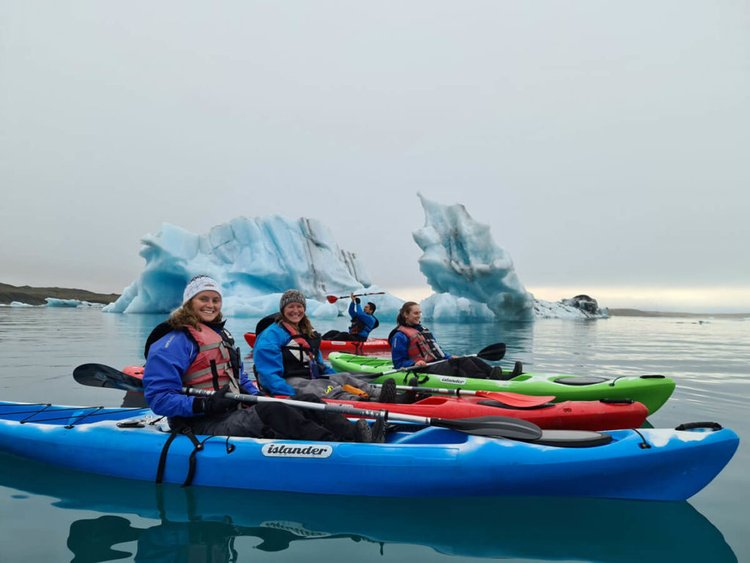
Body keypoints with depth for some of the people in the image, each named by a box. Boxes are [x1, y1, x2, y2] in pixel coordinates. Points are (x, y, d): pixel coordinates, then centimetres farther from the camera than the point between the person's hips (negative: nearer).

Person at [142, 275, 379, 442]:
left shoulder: (221, 336, 20)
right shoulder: (173, 342, -7)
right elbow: (158, 398, -16)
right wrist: (204, 404, -27)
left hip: (236, 413, 9)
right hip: (204, 426, -9)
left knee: (306, 402, -10)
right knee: (272, 412, -33)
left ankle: (356, 434, -31)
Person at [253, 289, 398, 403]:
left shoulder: (308, 333, 24)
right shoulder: (272, 334, -4)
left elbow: (320, 365, 28)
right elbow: (269, 374, -15)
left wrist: (337, 378, 11)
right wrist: (290, 396, -28)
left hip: (310, 379, 8)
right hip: (288, 384, -8)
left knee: (344, 378, -16)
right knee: (328, 388, -33)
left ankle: (378, 394, -41)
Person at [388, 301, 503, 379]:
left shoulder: (424, 330, 26)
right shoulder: (400, 336, -3)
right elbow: (399, 363, -8)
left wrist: (450, 357, 17)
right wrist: (415, 364, -24)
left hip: (440, 364, 8)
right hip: (426, 369, -8)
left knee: (471, 360, -15)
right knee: (462, 361, -29)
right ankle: (487, 380, -48)